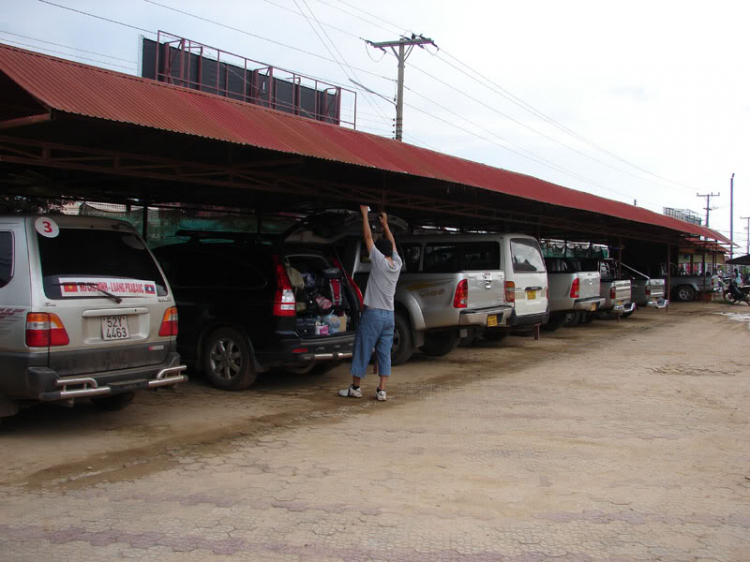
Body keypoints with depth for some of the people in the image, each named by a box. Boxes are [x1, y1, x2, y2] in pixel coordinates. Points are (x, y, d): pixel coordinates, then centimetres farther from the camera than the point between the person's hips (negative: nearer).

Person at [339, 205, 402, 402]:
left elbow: (368, 237, -3)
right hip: (389, 314, 5)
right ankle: (381, 391, 2)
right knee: (384, 353, 6)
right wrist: (385, 224, 29)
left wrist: (365, 214, 6)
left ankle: (355, 387, 11)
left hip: (373, 314, -5)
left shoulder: (379, 261, -9)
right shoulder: (397, 264, 5)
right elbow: (392, 243, 21)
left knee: (362, 350, 4)